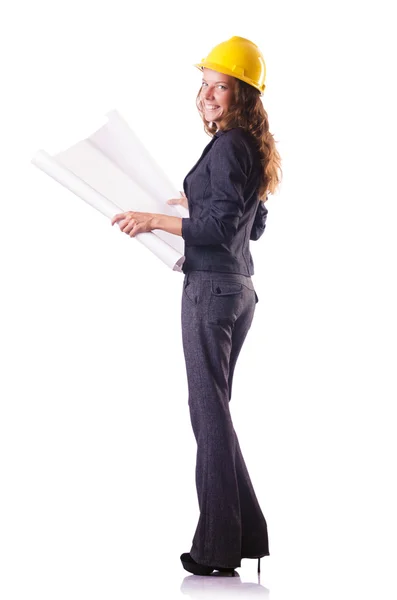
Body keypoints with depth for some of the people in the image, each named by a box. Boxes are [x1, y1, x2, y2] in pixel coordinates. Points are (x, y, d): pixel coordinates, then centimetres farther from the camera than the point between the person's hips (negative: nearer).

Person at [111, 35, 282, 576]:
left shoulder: (228, 147, -13)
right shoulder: (252, 147, 15)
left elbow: (222, 228, -19)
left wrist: (157, 220, -18)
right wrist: (199, 200, 31)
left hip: (211, 286, -10)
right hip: (238, 287, 10)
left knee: (209, 410, -4)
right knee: (214, 409, 15)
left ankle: (218, 549, 4)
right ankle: (245, 534, 22)